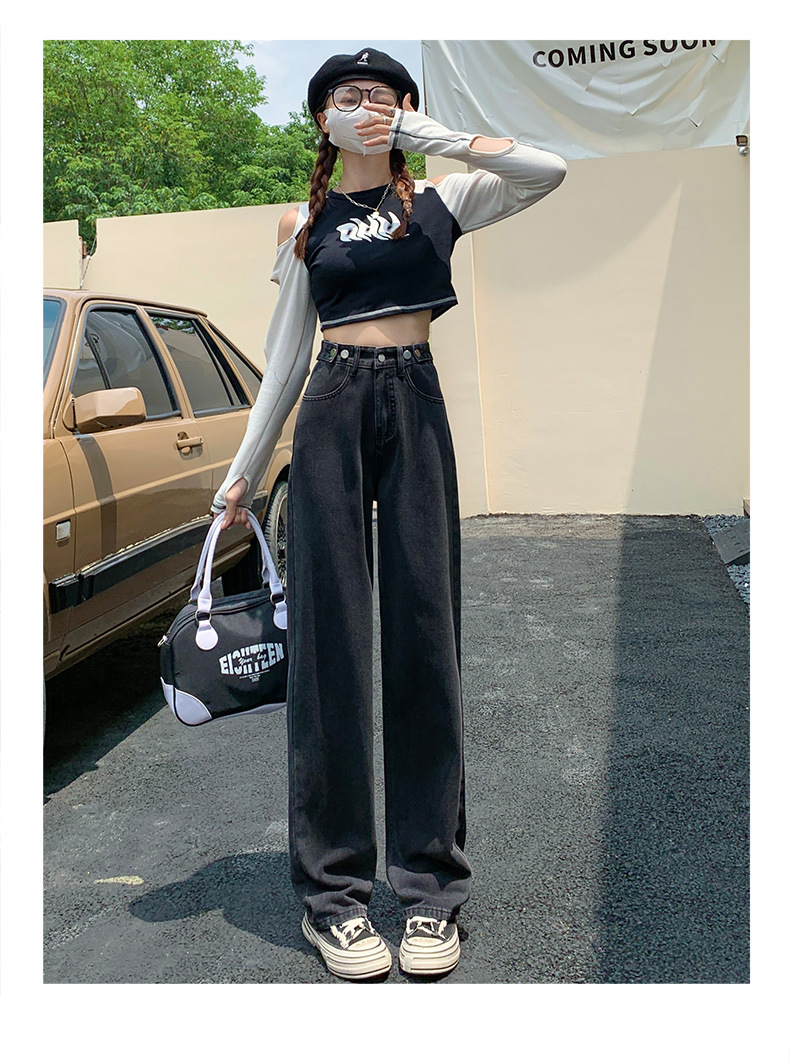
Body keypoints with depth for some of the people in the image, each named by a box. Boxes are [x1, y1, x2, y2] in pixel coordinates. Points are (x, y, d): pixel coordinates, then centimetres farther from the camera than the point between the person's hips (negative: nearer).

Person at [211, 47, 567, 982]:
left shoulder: (438, 202, 13)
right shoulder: (304, 224, 14)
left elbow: (548, 171, -3)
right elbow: (284, 358, 12)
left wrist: (430, 134, -1)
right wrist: (241, 474, 8)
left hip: (415, 410, 0)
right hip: (332, 414, 0)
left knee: (423, 633, -1)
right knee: (329, 636, -3)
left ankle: (430, 882, 10)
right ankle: (331, 888, 8)